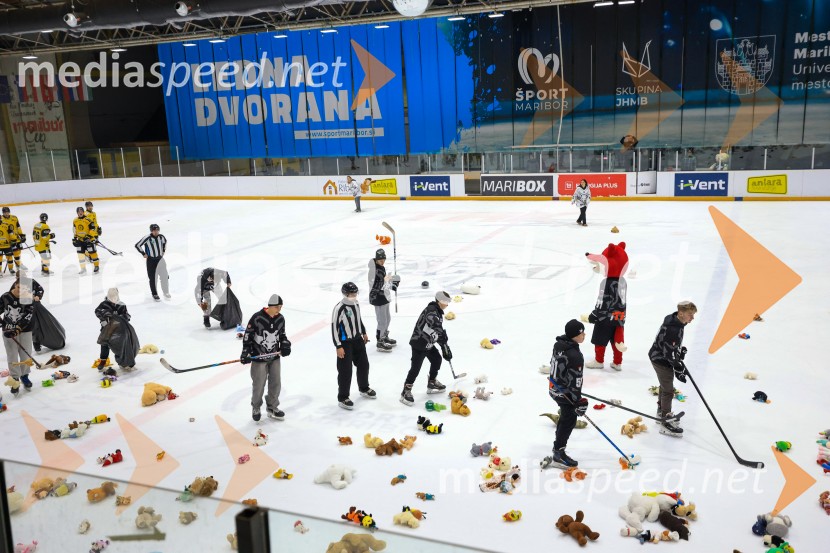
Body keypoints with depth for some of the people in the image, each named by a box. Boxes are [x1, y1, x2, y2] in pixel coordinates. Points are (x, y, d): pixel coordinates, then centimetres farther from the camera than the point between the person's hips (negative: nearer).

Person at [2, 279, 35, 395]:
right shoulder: (5, 297, -7)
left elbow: (27, 317, -19)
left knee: (26, 355, 7)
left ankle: (24, 376, 29)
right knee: (12, 357, 5)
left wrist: (17, 329, -27)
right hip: (8, 331, 1)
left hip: (24, 330, -1)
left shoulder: (28, 299, -12)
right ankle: (15, 379, 17)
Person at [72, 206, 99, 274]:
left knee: (92, 252, -3)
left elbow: (92, 229, -14)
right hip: (80, 240, 5)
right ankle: (83, 269, 8)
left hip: (89, 239, -5)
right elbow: (74, 231, 16)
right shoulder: (75, 221, 5)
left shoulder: (88, 220, -12)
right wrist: (74, 238, 14)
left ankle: (96, 266, 10)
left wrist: (89, 236, -21)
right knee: (80, 253, 1)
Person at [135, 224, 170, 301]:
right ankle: (154, 294, 18)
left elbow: (165, 242, 21)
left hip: (160, 259, 4)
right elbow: (137, 245, -12)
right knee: (153, 278, 3)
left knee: (165, 276, 3)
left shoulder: (161, 237, -2)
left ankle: (166, 292, 22)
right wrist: (143, 253, -10)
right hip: (151, 260, -4)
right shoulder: (147, 238, -18)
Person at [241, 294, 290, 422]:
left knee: (275, 384, 10)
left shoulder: (280, 319, -1)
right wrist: (245, 353, -12)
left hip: (274, 357, 5)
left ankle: (272, 408, 28)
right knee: (259, 385, 2)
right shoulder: (257, 318, -17)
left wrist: (285, 345, -4)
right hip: (258, 357, -5)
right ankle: (256, 408, 26)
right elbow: (247, 335, -10)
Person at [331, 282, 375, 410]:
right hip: (345, 343, -8)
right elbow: (334, 327, -20)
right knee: (345, 371, -5)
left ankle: (364, 388, 40)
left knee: (363, 364, 18)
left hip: (358, 340, 8)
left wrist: (364, 333, 24)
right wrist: (338, 346, -21)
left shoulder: (356, 304, 2)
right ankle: (342, 398, 7)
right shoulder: (339, 308, -22)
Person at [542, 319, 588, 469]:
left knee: (565, 416, 25)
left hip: (555, 387, 9)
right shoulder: (574, 355, -29)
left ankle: (558, 444, 42)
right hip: (566, 393, -9)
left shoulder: (559, 344, -2)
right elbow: (575, 381, -26)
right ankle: (558, 455, 9)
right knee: (569, 421, 3)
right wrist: (578, 401, -18)